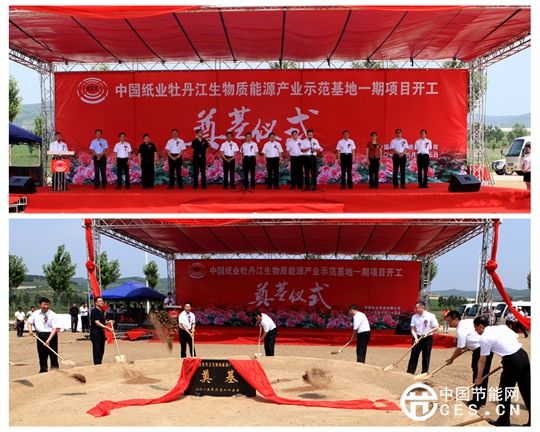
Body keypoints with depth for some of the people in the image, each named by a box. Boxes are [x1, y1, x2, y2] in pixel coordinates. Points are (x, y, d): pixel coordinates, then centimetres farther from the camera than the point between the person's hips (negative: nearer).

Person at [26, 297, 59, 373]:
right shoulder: (35, 314, 4)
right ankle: (43, 371, 22)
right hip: (40, 336, 4)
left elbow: (55, 328, -14)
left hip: (51, 335, -4)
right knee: (42, 356, 11)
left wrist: (49, 339, -24)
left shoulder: (52, 315, -10)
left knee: (53, 356, -3)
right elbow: (29, 323, 12)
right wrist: (30, 330, -10)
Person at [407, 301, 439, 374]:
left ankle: (424, 374, 13)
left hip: (427, 339, -3)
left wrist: (427, 332, -18)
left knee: (426, 357, 4)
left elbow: (436, 327, -7)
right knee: (414, 356, 3)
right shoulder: (414, 317, 1)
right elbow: (413, 329, 0)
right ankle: (409, 373, 7)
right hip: (417, 338, 3)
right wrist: (416, 338, -16)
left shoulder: (430, 316, -9)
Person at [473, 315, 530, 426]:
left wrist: (479, 378, 13)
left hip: (512, 361, -7)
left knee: (504, 393, 9)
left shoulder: (485, 337, -4)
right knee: (527, 391, 13)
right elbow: (516, 338, 17)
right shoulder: (502, 327, 16)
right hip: (523, 355, 8)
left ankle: (503, 422, 17)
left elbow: (482, 361, 1)